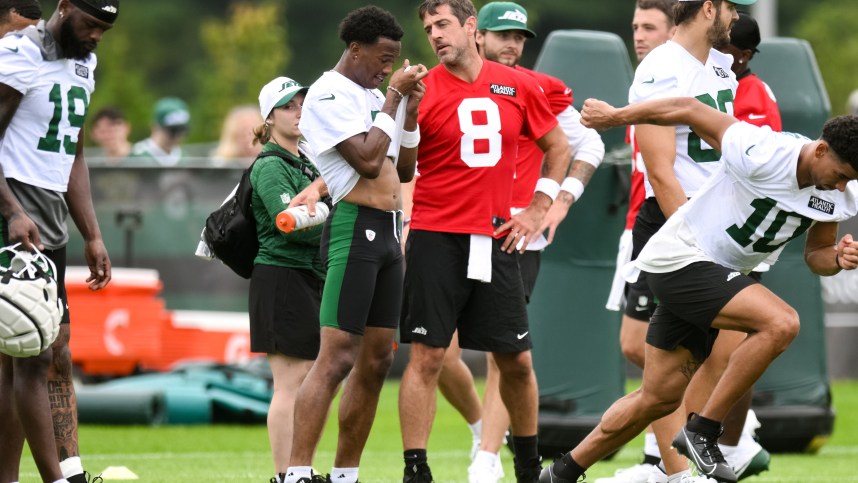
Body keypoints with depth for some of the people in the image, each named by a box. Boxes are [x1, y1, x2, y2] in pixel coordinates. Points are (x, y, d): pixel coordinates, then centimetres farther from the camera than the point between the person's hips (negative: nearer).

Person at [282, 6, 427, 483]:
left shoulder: (375, 95, 19)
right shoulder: (328, 94, -9)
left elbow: (404, 170, 20)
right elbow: (368, 161, -18)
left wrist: (411, 111, 9)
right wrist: (393, 98, -10)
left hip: (388, 234, 9)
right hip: (355, 230, -9)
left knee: (376, 361, 9)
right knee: (336, 359, -16)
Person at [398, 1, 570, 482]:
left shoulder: (518, 86, 5)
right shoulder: (423, 90, -3)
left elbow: (558, 146, 18)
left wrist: (539, 209, 11)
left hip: (496, 241, 3)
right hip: (436, 239, -3)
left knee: (517, 360, 8)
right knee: (427, 355, -9)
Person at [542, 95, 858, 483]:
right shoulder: (761, 156, -26)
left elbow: (815, 254, 11)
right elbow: (689, 110, -17)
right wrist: (614, 116, -6)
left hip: (718, 275, 8)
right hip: (682, 259, -8)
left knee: (659, 399, 10)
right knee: (781, 323, -27)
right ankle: (702, 432, -17)